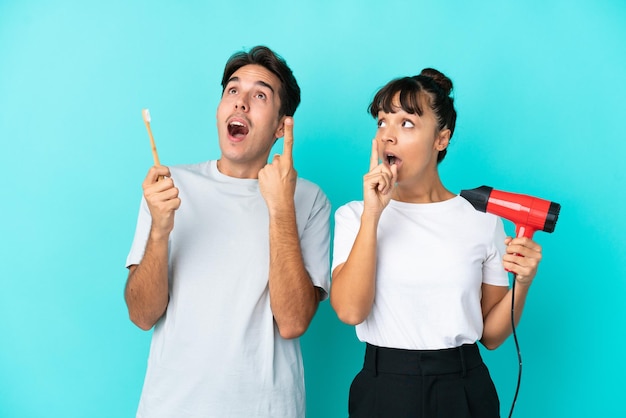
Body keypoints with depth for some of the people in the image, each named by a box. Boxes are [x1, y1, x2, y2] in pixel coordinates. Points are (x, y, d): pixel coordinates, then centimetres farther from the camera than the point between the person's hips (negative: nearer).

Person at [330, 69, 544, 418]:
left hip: (463, 390, 1)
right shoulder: (355, 215, -2)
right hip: (384, 389, 0)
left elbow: (491, 335, 3)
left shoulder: (483, 219, -1)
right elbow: (350, 310, -17)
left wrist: (522, 283, -14)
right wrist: (372, 215, -20)